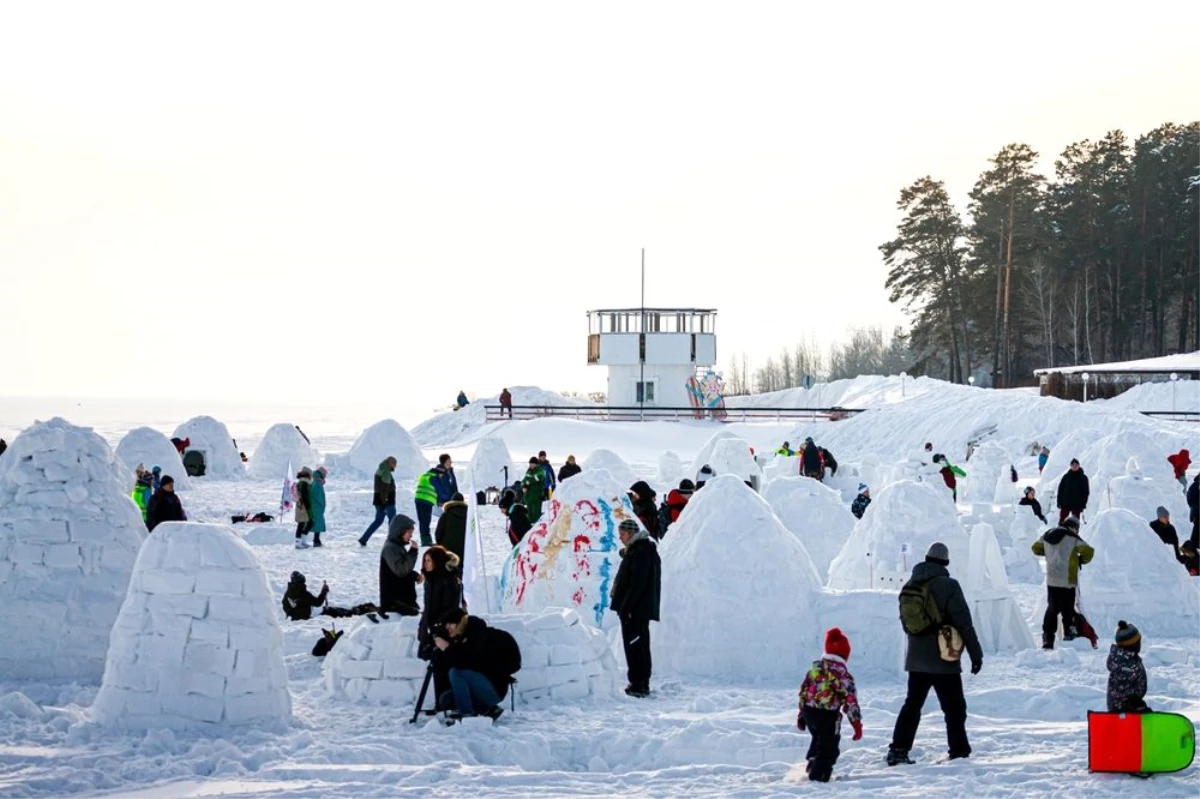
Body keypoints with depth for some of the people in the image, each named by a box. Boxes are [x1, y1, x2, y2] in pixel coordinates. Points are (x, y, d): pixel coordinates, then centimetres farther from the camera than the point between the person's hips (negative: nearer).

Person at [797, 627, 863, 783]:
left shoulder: (815, 667, 9)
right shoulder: (842, 673, -11)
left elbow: (804, 691, 14)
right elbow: (850, 700, -13)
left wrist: (801, 715, 24)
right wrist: (857, 723, -7)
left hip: (809, 712, 6)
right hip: (828, 715, -6)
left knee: (818, 739, 30)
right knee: (828, 747, 6)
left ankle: (812, 768, 40)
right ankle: (819, 776, 0)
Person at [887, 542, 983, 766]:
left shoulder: (909, 587, 6)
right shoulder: (948, 586, -13)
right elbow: (964, 623, -12)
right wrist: (976, 654, -7)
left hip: (916, 659, 6)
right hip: (943, 661, -6)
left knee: (912, 705, 13)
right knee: (954, 708, 3)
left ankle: (898, 750, 8)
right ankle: (959, 752, 3)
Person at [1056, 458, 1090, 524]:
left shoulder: (1083, 478, 0)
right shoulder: (1066, 477, 3)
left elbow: (1086, 492, -1)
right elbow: (1060, 490, 5)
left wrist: (1083, 504, -8)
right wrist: (1059, 502, -2)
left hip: (1077, 505, -1)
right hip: (1065, 504, 1)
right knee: (1061, 521, 1)